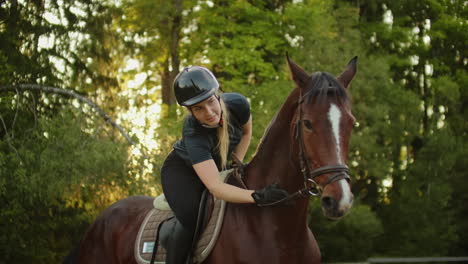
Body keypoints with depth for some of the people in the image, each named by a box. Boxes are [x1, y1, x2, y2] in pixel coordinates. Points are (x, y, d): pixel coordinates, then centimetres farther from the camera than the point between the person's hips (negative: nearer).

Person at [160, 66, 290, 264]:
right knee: (190, 220, -30)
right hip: (181, 171, -6)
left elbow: (246, 131, -1)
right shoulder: (193, 135, -40)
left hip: (220, 167, 6)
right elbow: (215, 187, -49)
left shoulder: (237, 104, -27)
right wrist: (257, 196, -60)